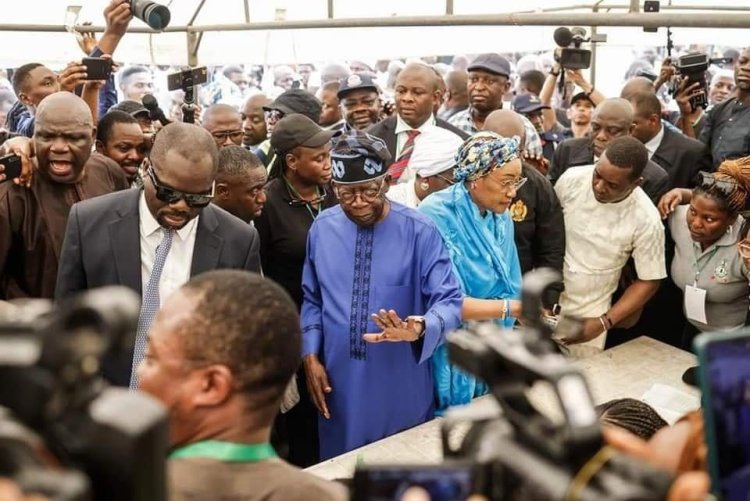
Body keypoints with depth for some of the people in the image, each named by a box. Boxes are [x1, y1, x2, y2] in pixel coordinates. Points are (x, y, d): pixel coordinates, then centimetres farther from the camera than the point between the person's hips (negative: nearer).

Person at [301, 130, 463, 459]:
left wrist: (420, 329, -33)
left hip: (401, 390, -2)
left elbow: (450, 301, -14)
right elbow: (312, 299, 10)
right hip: (339, 389, 3)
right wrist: (310, 356, 0)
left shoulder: (419, 232, -12)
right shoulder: (322, 227, 0)